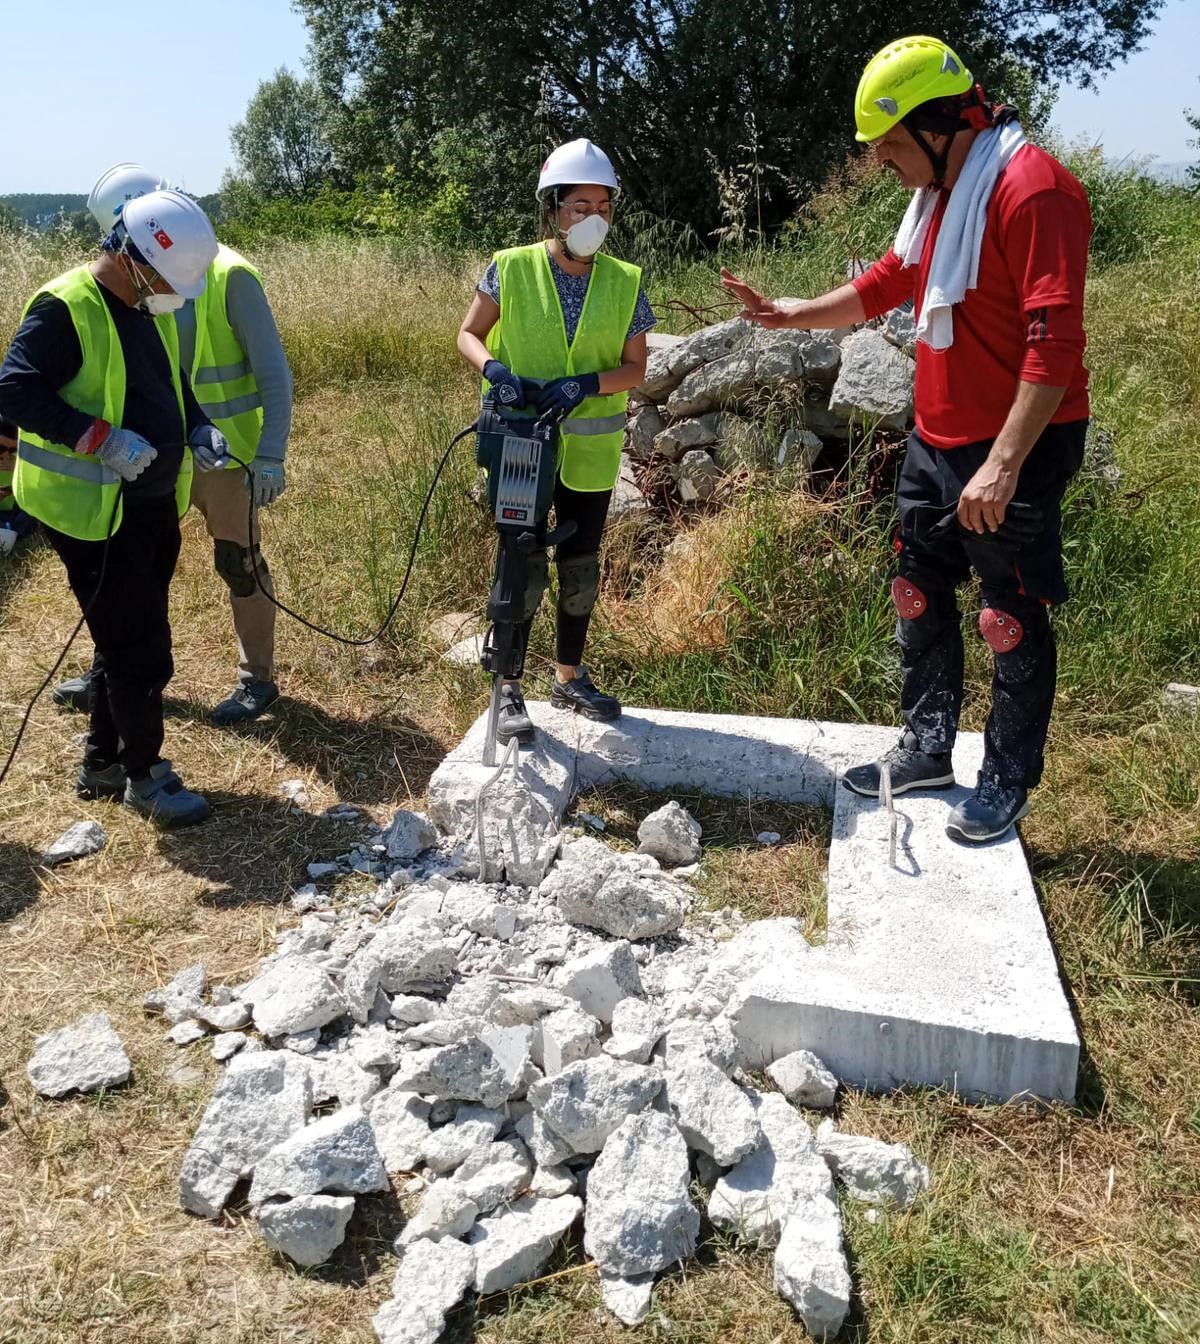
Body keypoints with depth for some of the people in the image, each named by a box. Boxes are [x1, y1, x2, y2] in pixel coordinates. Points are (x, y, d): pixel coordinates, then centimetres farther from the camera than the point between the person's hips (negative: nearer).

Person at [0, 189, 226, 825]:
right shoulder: (63, 309, -17)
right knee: (140, 648, -4)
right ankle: (144, 773, 13)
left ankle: (102, 763, 31)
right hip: (95, 510, -9)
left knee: (124, 640, 16)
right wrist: (103, 439, -30)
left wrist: (198, 429, 4)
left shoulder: (151, 309, 10)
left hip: (153, 503, 9)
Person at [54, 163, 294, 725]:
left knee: (238, 563, 5)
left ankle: (258, 679, 20)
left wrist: (271, 456, -18)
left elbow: (273, 373, -14)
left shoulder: (228, 276, -15)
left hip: (222, 452, -6)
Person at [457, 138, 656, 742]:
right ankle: (508, 690, 13)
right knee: (524, 568, -2)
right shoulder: (511, 268, -6)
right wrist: (493, 368, -19)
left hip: (589, 452, 3)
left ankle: (570, 678, 31)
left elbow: (635, 368, 0)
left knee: (581, 570, 13)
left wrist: (585, 384, -19)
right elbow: (468, 335, 3)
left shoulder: (625, 282, -1)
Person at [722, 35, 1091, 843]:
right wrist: (787, 315, 13)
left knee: (1013, 620, 3)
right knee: (920, 599, 15)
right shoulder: (938, 195, 11)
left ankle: (1009, 782, 19)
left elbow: (1054, 341, -24)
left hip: (1018, 449, -9)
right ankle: (928, 750, 30)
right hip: (937, 443, 9)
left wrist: (1004, 465, -27)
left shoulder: (1030, 190, -19)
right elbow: (883, 287, 22)